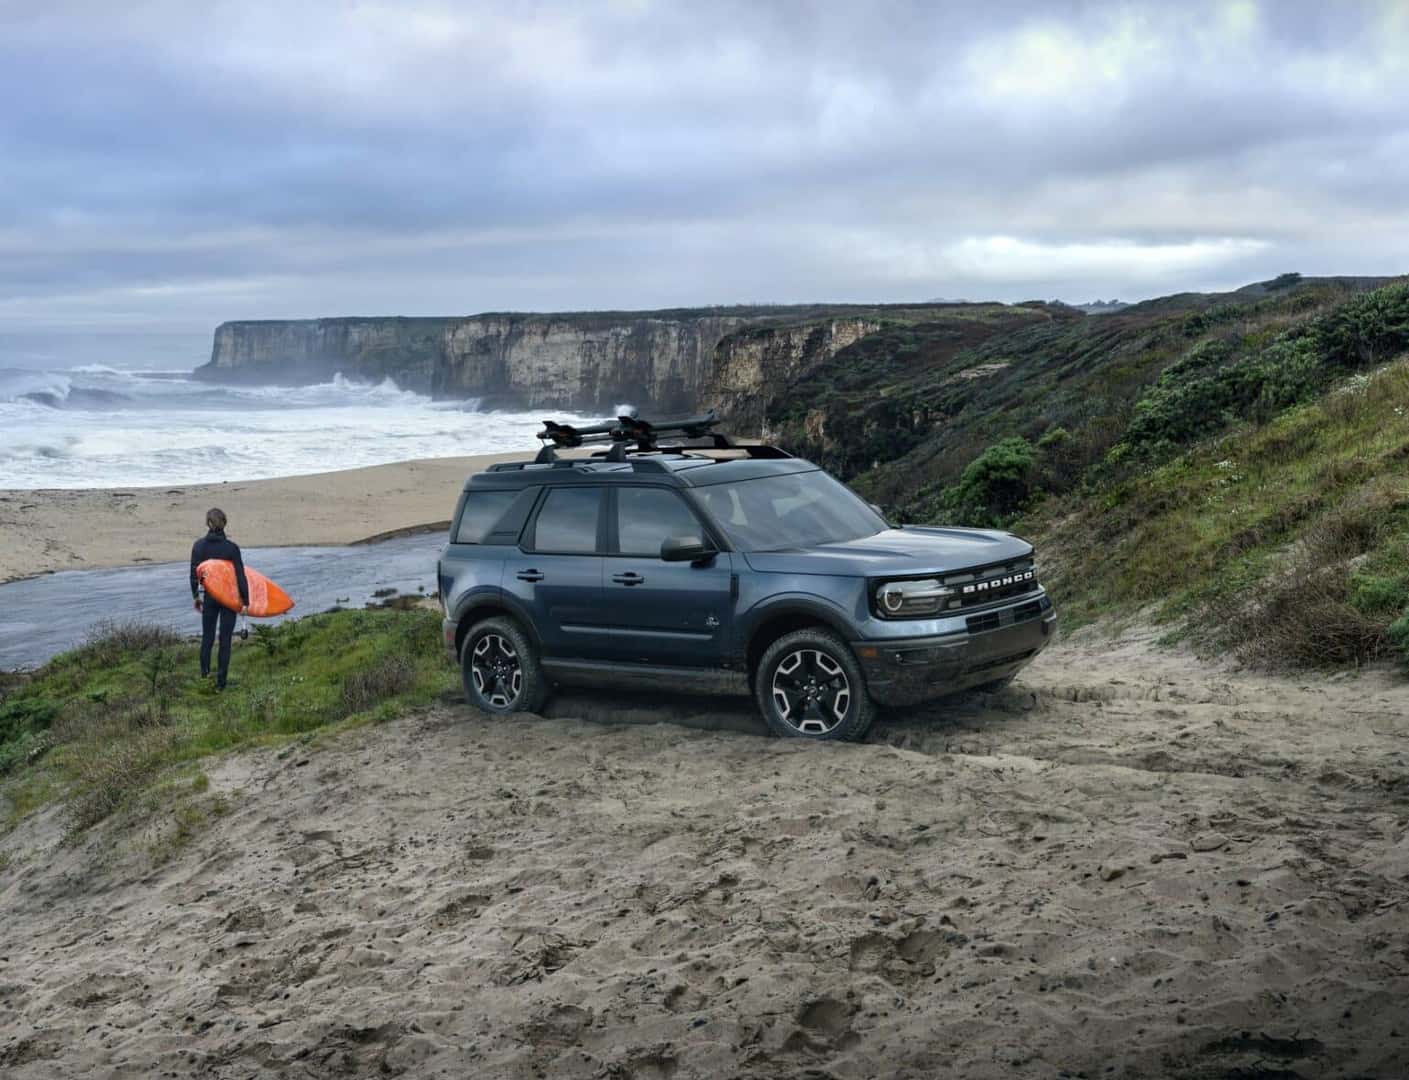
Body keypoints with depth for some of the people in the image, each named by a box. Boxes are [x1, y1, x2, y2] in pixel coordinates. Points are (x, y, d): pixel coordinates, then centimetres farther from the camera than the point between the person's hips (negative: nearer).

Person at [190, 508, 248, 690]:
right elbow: (240, 576, -12)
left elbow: (194, 574, 1)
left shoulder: (198, 546, -5)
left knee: (207, 638, 16)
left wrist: (195, 596, 14)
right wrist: (245, 601, -6)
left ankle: (204, 676, 15)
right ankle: (220, 682, 7)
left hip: (209, 598, 2)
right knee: (225, 641, 5)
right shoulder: (232, 548, -13)